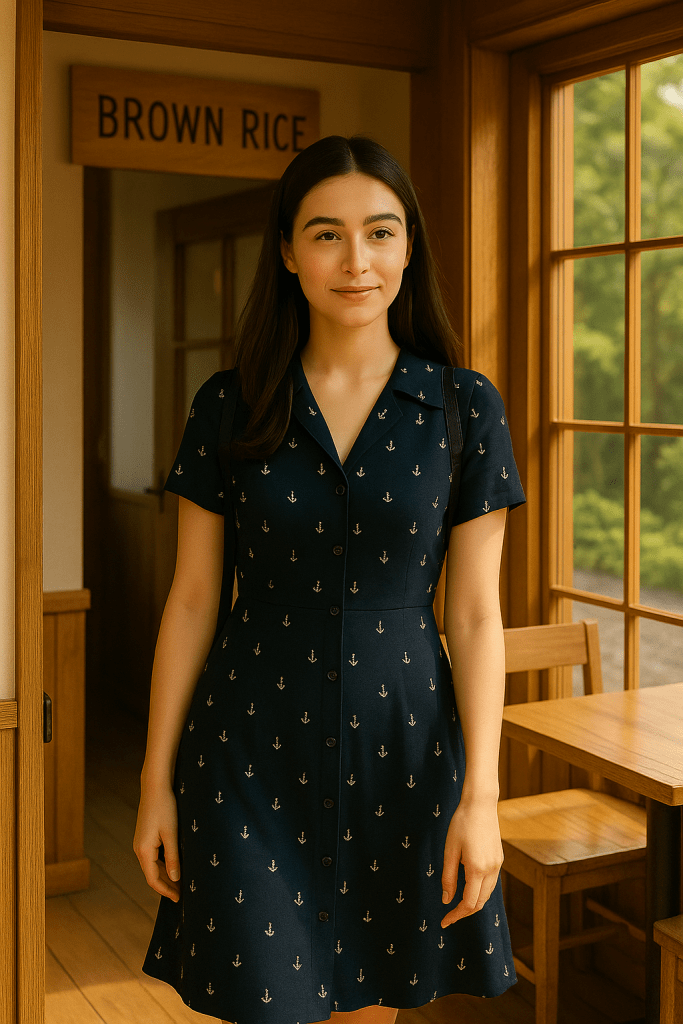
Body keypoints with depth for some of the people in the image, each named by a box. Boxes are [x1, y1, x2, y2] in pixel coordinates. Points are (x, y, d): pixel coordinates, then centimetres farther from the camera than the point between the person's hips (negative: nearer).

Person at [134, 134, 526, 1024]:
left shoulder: (466, 409, -2)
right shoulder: (229, 407, -1)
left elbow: (475, 614, -2)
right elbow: (192, 601, 2)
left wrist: (481, 794, -6)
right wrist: (157, 779, 2)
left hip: (401, 750, 0)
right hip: (253, 747, 0)